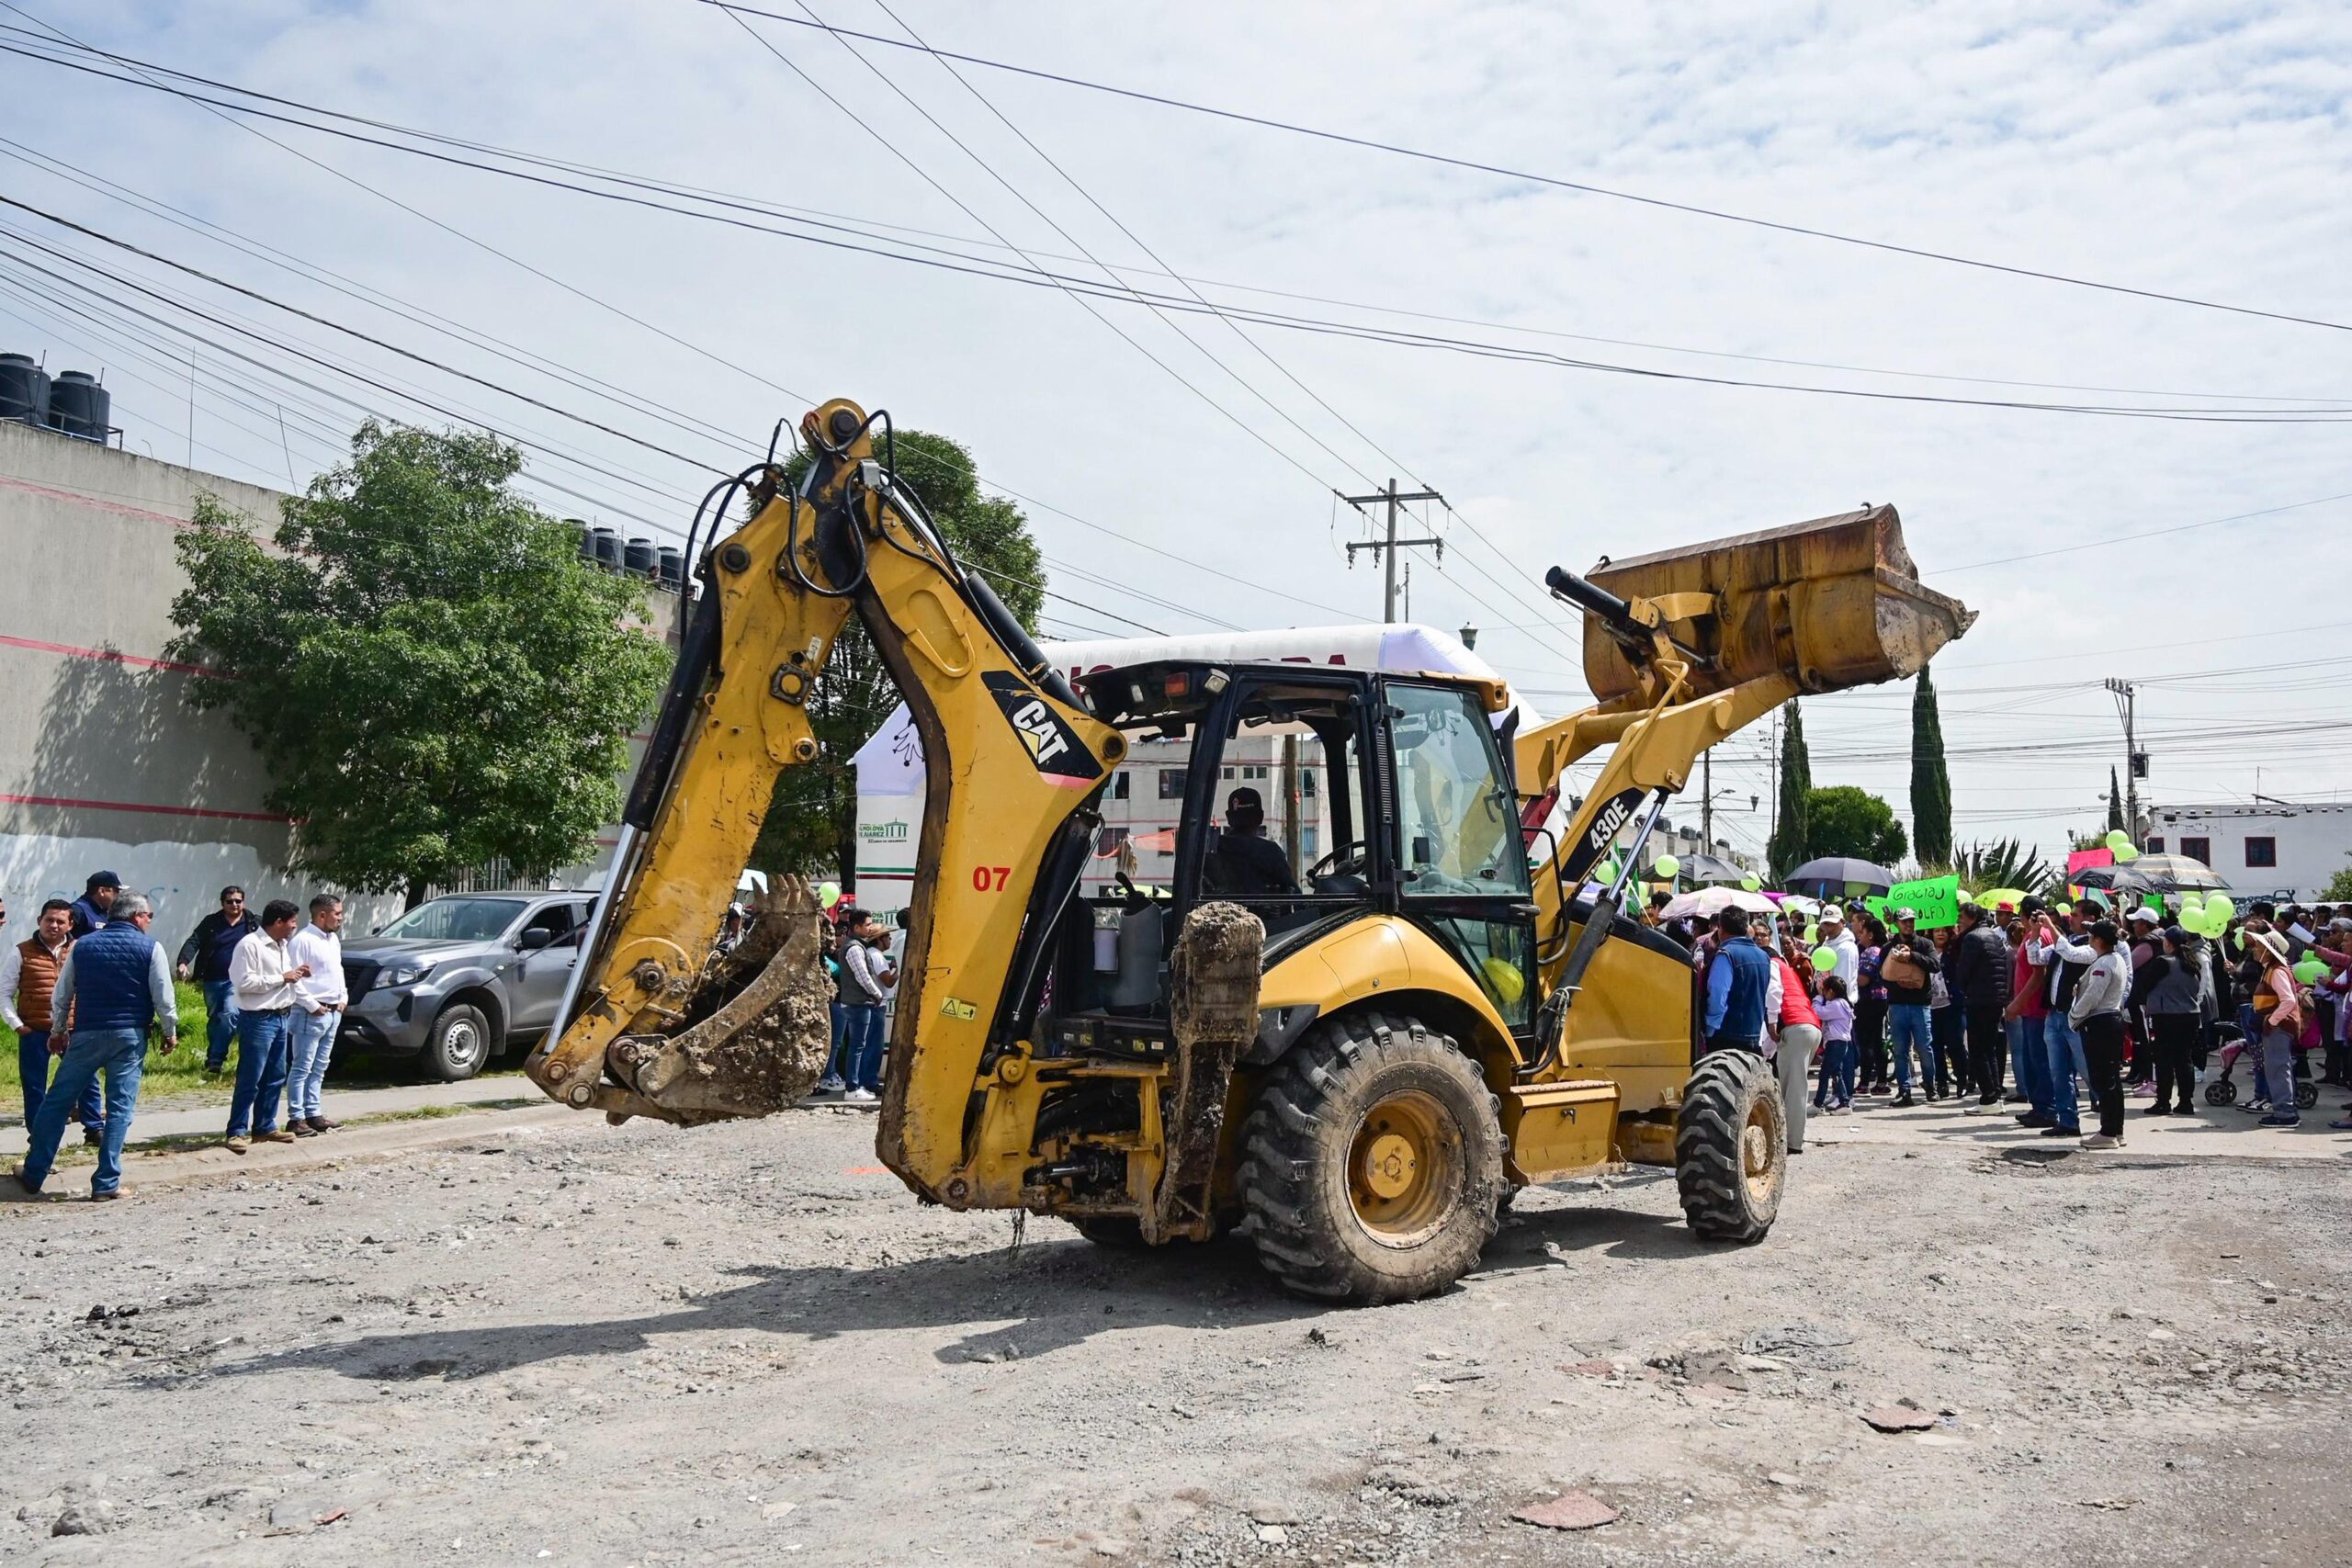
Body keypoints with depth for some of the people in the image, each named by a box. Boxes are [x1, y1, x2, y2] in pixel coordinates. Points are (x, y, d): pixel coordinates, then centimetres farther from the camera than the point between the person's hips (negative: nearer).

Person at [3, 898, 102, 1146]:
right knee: (34, 1086, 5)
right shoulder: (21, 952, 0)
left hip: (73, 1030, 1)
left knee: (86, 1079, 1)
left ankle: (95, 1128, 13)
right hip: (34, 1031, -1)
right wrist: (17, 1024, -5)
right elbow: (5, 993, 3)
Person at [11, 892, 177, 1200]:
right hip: (130, 1036, -2)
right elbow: (163, 999, -5)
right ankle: (106, 1184, 1)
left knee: (56, 1103, 13)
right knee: (120, 1109, 2)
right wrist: (170, 1033, 9)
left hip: (86, 1034, 3)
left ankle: (34, 1174, 18)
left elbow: (60, 996, 13)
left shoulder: (82, 945, 7)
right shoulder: (150, 948, -4)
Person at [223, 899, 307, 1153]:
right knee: (250, 1080, -6)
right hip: (257, 1020, -9)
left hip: (280, 1018, 9)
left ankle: (265, 1127, 22)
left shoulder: (283, 946, 15)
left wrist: (297, 975, 7)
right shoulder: (250, 945, -12)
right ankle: (236, 1132, 0)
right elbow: (243, 981, -20)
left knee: (275, 1078, 13)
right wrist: (281, 978, -18)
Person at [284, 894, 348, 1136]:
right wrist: (312, 1005, -17)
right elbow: (293, 978, -17)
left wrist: (344, 997, 14)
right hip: (311, 1014, -9)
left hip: (333, 1013, 9)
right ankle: (296, 1119, -2)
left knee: (319, 1068, 14)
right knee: (301, 1068, -4)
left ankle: (313, 1114, 20)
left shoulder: (333, 939, 15)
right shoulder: (303, 940, -13)